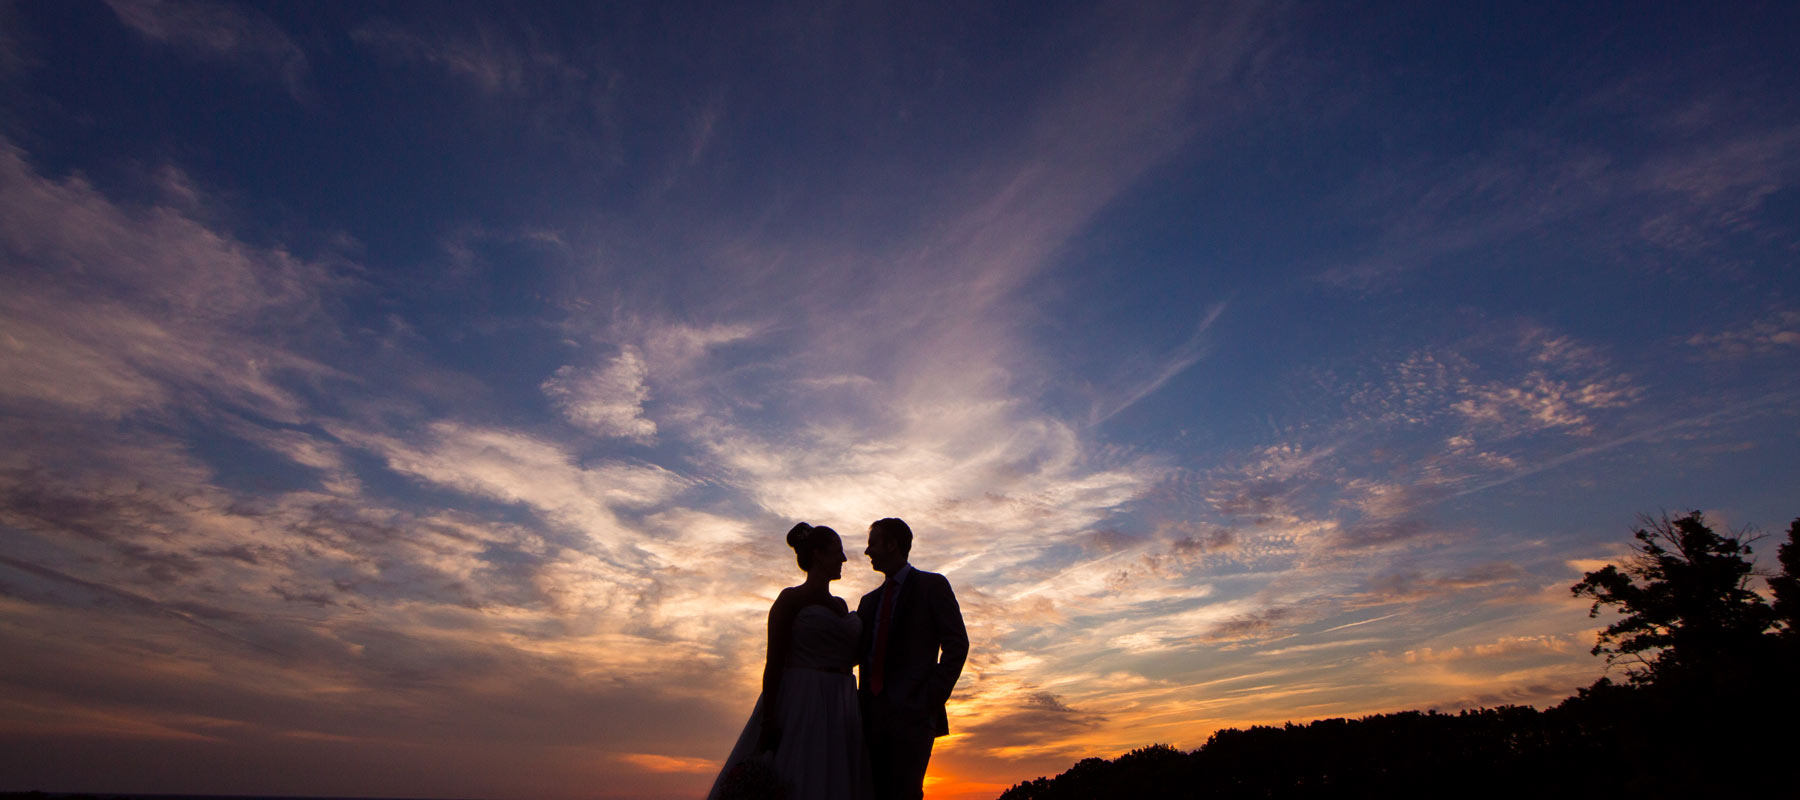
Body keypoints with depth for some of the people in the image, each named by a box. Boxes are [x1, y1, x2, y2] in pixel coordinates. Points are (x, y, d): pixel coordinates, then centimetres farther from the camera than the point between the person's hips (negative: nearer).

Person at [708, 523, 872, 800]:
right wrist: (769, 720, -17)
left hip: (840, 712, 6)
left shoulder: (841, 605, 18)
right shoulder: (791, 598, -1)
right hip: (801, 707, -6)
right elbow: (774, 662, -9)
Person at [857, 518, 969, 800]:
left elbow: (957, 644, -3)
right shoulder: (869, 601, 23)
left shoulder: (932, 585, 5)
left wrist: (932, 698, -11)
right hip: (873, 714, 6)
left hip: (912, 712, -5)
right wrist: (860, 703, 4)